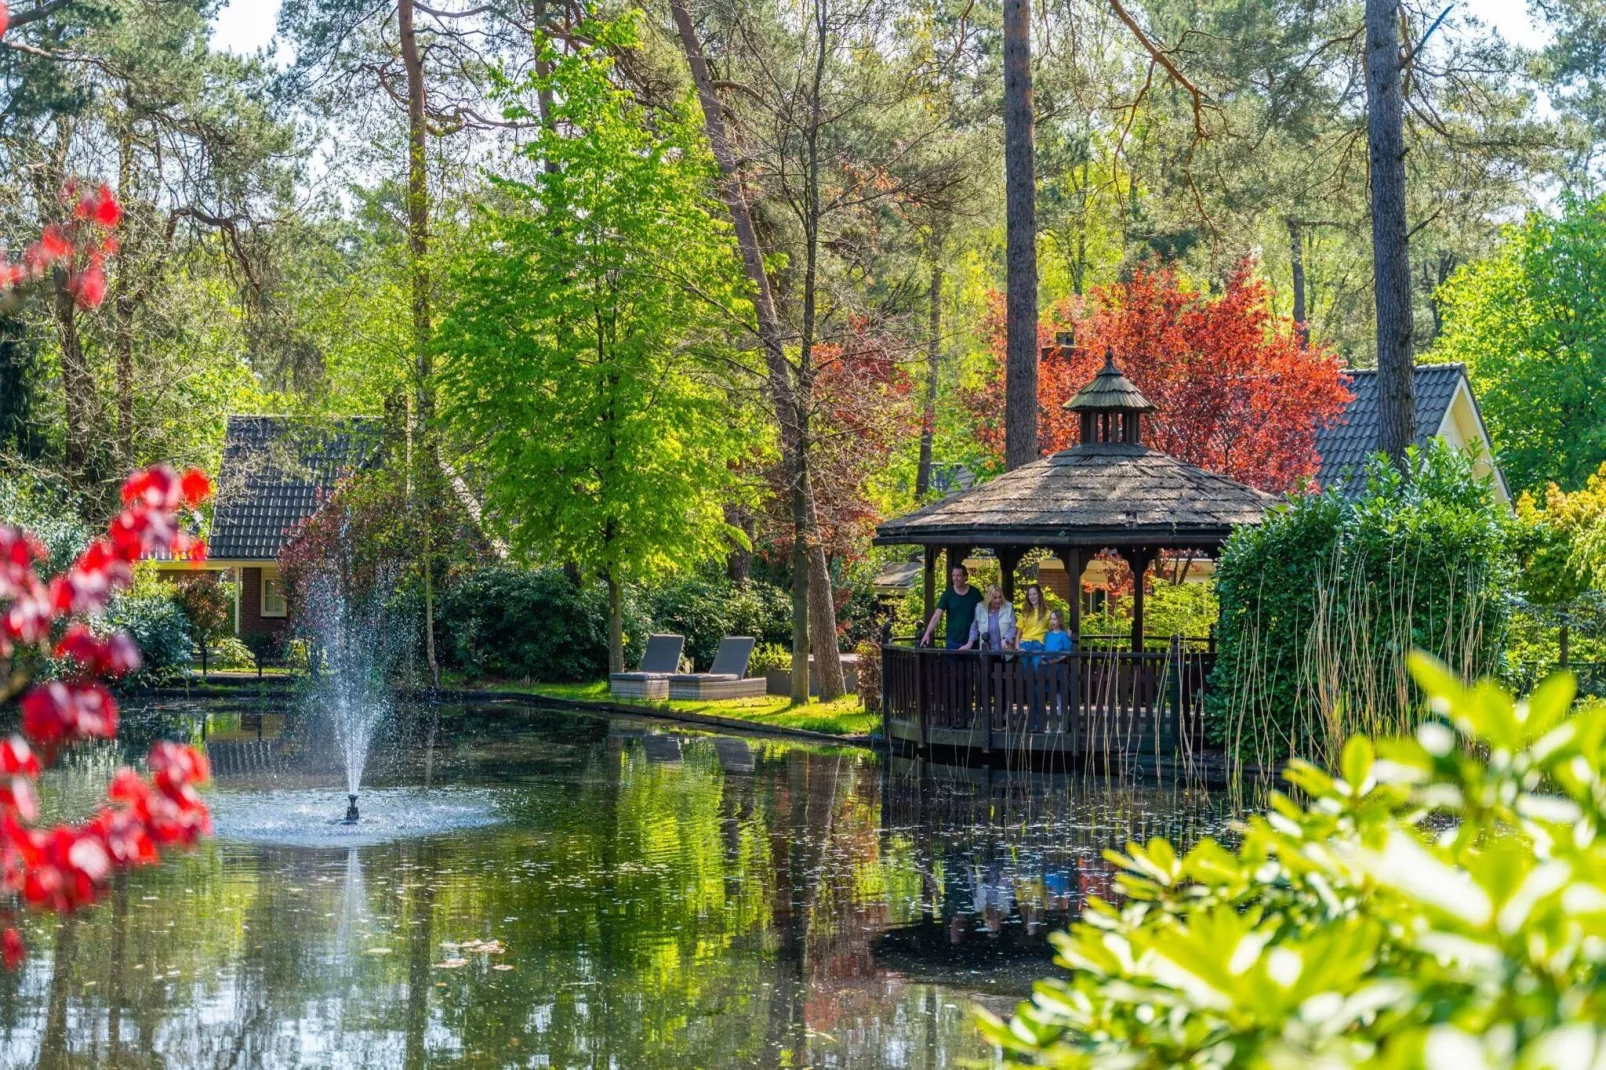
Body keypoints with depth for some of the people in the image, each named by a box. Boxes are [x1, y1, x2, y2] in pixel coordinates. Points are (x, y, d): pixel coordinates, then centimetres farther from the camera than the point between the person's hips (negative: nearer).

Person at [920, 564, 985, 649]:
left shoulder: (974, 593, 2)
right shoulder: (948, 594, 0)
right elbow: (936, 616, -6)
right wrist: (927, 634, -19)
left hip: (971, 641, 0)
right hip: (953, 641, 0)